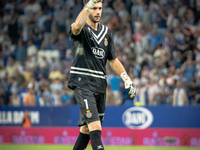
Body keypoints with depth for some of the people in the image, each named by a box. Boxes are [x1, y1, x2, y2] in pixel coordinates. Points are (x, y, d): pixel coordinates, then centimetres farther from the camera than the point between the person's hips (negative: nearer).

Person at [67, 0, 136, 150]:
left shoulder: (106, 32, 16)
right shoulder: (82, 30, -4)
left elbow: (114, 60, 21)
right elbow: (77, 27, -32)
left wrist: (128, 80, 13)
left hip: (100, 84, 7)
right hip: (82, 83, -7)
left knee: (86, 129, 9)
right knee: (95, 126, -19)